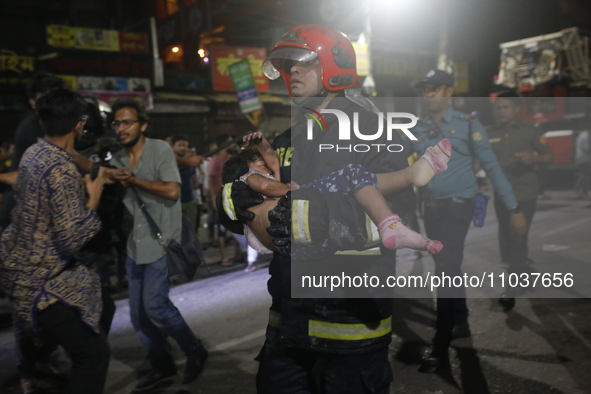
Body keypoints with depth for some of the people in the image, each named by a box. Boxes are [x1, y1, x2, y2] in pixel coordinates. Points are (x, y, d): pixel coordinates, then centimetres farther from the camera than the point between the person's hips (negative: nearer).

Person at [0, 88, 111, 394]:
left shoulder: (33, 153, 3)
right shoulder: (61, 170, -25)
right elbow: (73, 239, -27)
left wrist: (82, 185, 14)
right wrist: (93, 197, -15)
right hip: (40, 278, -10)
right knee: (93, 353, -7)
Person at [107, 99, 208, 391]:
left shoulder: (160, 150, -6)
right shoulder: (117, 159, 11)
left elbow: (171, 191, -17)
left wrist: (133, 179, -11)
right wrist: (109, 179, -4)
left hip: (161, 242, -7)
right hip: (135, 246, 7)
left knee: (154, 304, -11)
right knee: (138, 313, 9)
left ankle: (194, 352, 12)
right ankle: (161, 366, 26)